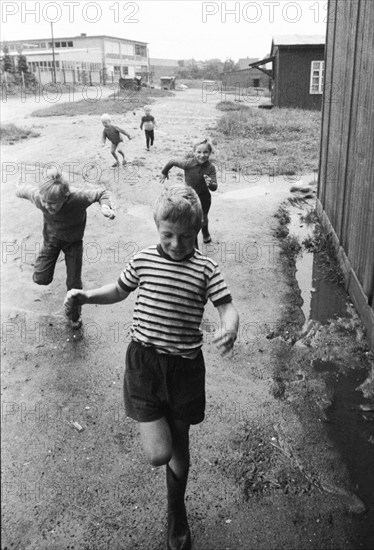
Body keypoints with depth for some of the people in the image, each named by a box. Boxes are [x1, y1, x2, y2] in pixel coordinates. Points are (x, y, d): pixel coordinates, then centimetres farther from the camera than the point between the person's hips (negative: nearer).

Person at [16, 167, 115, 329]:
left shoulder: (78, 198, -38)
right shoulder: (38, 197, -31)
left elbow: (101, 193, -21)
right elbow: (26, 190, -7)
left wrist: (105, 206, -42)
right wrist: (20, 186, 17)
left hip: (73, 241, -2)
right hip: (51, 238, 2)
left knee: (74, 283, 6)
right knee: (41, 279, -5)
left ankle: (75, 316, 33)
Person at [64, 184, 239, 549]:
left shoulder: (205, 269, -4)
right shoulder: (143, 260, 0)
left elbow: (227, 308, -9)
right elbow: (120, 290, 16)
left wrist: (230, 330, -32)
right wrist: (86, 296, -1)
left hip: (185, 364, 1)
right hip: (143, 360, 0)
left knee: (179, 447, 17)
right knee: (158, 454, -10)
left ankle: (176, 512, 45)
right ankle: (151, 422, 29)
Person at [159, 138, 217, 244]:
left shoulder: (211, 168, -19)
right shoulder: (188, 164, -23)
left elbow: (214, 187, -22)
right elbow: (173, 161, -8)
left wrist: (210, 184, -45)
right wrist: (164, 173, 6)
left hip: (204, 197, 2)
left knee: (203, 219, 24)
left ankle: (205, 233, 57)